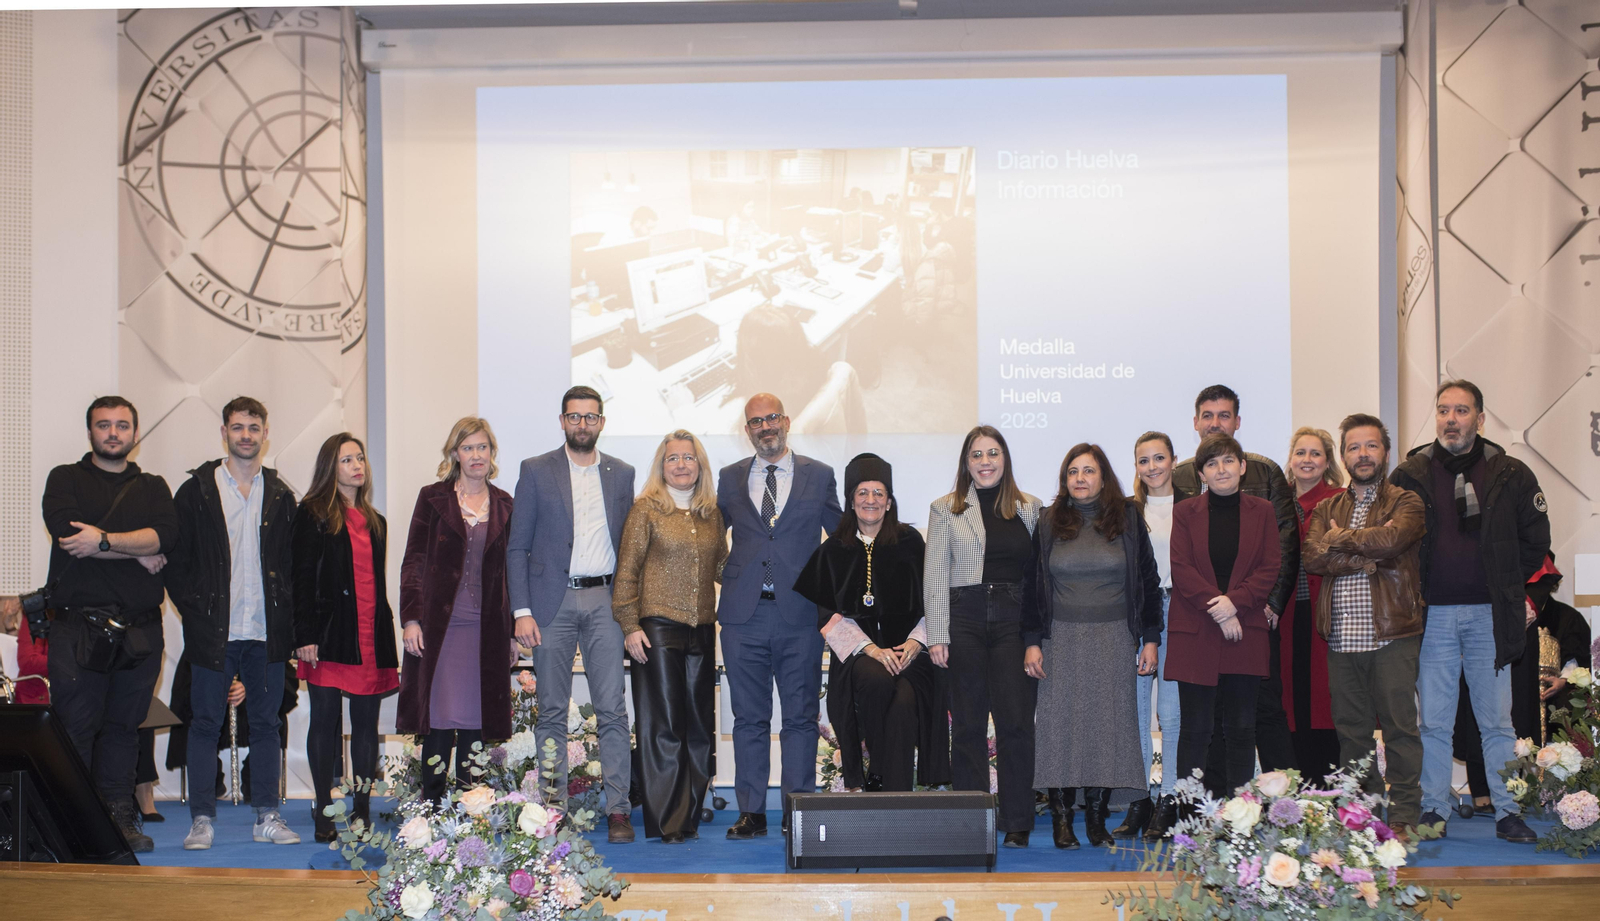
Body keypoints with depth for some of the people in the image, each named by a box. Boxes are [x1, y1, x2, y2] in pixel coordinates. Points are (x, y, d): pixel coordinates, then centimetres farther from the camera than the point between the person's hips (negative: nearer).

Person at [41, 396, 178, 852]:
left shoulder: (153, 488, 17)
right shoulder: (65, 480, 10)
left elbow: (166, 535, -3)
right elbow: (66, 532, -10)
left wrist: (104, 541, -14)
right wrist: (139, 553, -6)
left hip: (140, 632, 3)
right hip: (78, 629, -2)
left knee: (123, 726, 6)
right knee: (74, 727, -6)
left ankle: (120, 818, 11)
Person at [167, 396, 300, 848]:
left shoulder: (280, 495, 10)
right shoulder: (197, 489, 3)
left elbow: (292, 563, 11)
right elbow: (175, 560, 2)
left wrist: (287, 617, 0)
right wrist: (194, 612, -6)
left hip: (267, 632, 2)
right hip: (214, 631, -2)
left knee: (266, 724, 7)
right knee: (206, 724, 2)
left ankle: (267, 816, 14)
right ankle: (202, 819, 9)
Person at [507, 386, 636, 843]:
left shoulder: (622, 474, 11)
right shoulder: (536, 471, 4)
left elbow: (628, 544, 14)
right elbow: (517, 546, 2)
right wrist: (522, 610, -6)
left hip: (604, 600, 1)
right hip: (552, 602, -1)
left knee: (612, 710, -3)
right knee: (552, 711, 3)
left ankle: (618, 809, 0)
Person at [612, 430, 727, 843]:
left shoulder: (712, 513, 13)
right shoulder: (647, 509, 0)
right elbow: (627, 571, -2)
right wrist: (630, 626, -9)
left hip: (702, 627, 5)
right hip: (658, 626, -5)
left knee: (699, 723, 6)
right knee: (664, 723, -4)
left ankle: (689, 815, 16)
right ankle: (667, 821, 2)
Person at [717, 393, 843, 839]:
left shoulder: (819, 476, 7)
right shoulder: (730, 478, 11)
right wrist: (719, 584, 11)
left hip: (800, 614, -1)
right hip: (744, 614, 1)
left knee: (801, 716, 2)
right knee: (749, 718, 4)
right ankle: (751, 812, 10)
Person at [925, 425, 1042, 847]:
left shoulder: (1029, 508, 11)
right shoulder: (946, 509, 7)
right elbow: (934, 576, 3)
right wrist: (937, 637, -5)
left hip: (1014, 619, 1)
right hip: (964, 618, 0)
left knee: (1016, 720, -4)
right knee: (968, 722, 3)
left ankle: (1017, 821, 4)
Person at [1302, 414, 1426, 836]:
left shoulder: (1405, 503, 6)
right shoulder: (1326, 510, 16)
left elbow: (1391, 539, -16)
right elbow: (1314, 557, -1)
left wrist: (1341, 539, -2)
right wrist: (1368, 559, -9)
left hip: (1393, 632, -3)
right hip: (1342, 636, 3)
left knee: (1399, 726, -2)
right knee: (1350, 729, 6)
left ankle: (1403, 815, 5)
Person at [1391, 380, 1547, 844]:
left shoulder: (1510, 475, 3)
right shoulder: (1410, 474, 4)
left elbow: (1535, 540, 11)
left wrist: (1508, 587, 9)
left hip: (1489, 614, 0)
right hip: (1433, 614, 0)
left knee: (1497, 721, 4)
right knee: (1434, 722, 4)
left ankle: (1508, 812, 12)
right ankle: (1433, 811, 11)